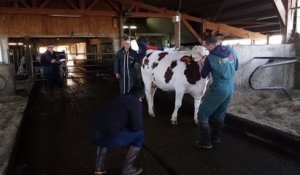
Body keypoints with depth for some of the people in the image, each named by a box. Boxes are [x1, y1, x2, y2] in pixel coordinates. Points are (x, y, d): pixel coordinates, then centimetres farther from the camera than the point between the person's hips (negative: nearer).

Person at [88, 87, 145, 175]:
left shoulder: (118, 99, 28)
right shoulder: (136, 103, 6)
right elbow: (136, 127, -1)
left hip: (92, 135, 8)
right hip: (108, 138, -7)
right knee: (139, 134, 13)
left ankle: (99, 168, 34)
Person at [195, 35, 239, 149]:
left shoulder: (210, 58, -14)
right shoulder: (232, 51, 2)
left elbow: (203, 75, 0)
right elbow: (236, 67, 17)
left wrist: (202, 64, 16)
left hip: (218, 89, -7)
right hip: (230, 88, 7)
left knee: (203, 114, 5)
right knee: (219, 114, 22)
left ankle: (205, 142, 8)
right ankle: (215, 137, 35)